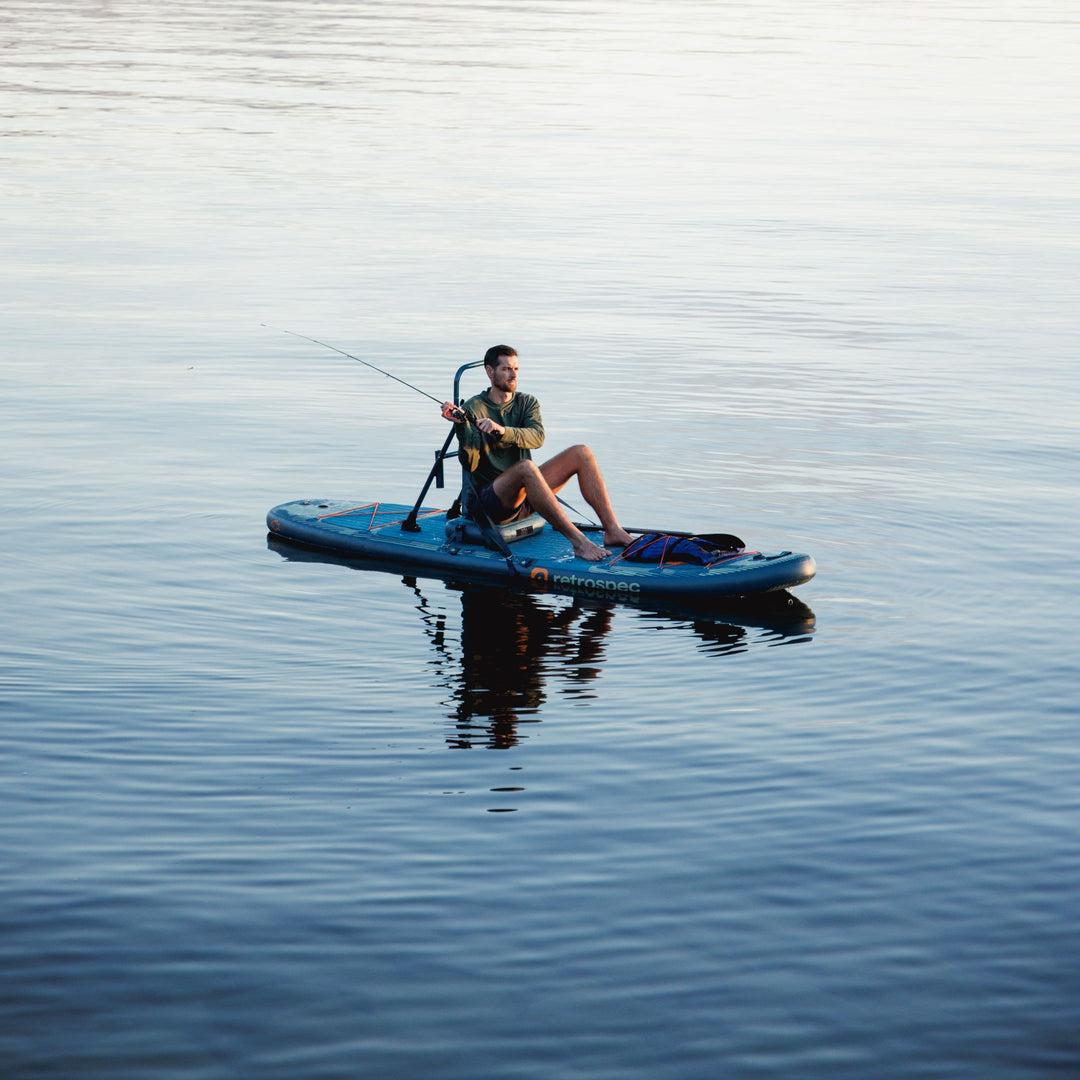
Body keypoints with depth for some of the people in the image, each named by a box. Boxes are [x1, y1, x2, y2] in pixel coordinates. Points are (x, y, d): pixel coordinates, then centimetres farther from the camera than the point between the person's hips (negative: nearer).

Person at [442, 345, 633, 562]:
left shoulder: (527, 402, 9)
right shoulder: (474, 408, -5)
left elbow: (537, 437, -14)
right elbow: (470, 463, -15)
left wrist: (502, 430, -31)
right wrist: (461, 425, -28)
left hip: (525, 495, 6)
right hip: (491, 497, -6)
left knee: (581, 453, -9)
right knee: (526, 467, -36)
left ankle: (613, 530, -17)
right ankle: (578, 541, -41)